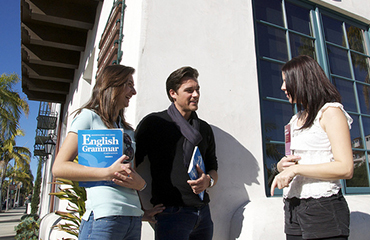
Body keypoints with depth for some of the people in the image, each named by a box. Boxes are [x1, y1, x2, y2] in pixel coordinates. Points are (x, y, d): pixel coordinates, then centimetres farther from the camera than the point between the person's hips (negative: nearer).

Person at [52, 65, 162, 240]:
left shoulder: (128, 130, 19)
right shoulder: (89, 116, 0)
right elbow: (59, 167, -7)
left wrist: (140, 183, -4)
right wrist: (108, 173, -16)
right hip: (104, 217, -6)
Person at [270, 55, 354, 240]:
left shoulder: (330, 112, -5)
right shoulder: (296, 120, 16)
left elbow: (345, 169, -16)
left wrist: (295, 168, -19)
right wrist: (281, 165, -3)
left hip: (323, 208, -6)